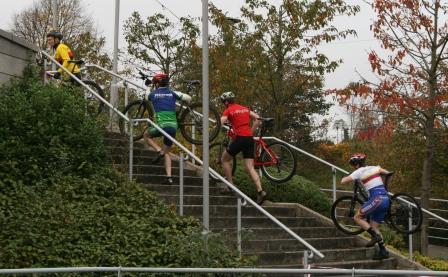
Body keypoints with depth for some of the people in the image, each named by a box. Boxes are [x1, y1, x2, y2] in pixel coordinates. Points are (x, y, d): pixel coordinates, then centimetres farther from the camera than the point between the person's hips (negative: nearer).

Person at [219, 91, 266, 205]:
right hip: (250, 139, 6)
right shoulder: (244, 108, 18)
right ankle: (260, 191, -14)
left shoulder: (228, 110, 0)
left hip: (240, 138, -6)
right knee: (250, 168, 3)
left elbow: (219, 124, -11)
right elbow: (257, 119, 13)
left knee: (225, 160, 16)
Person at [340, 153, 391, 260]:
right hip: (386, 200, 8)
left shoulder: (359, 172, -2)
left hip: (377, 199, -8)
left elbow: (343, 181, -2)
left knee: (357, 217, 4)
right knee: (374, 227, 15)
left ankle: (375, 236, -9)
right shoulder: (374, 168, 16)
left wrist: (346, 178, 21)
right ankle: (383, 251, 10)